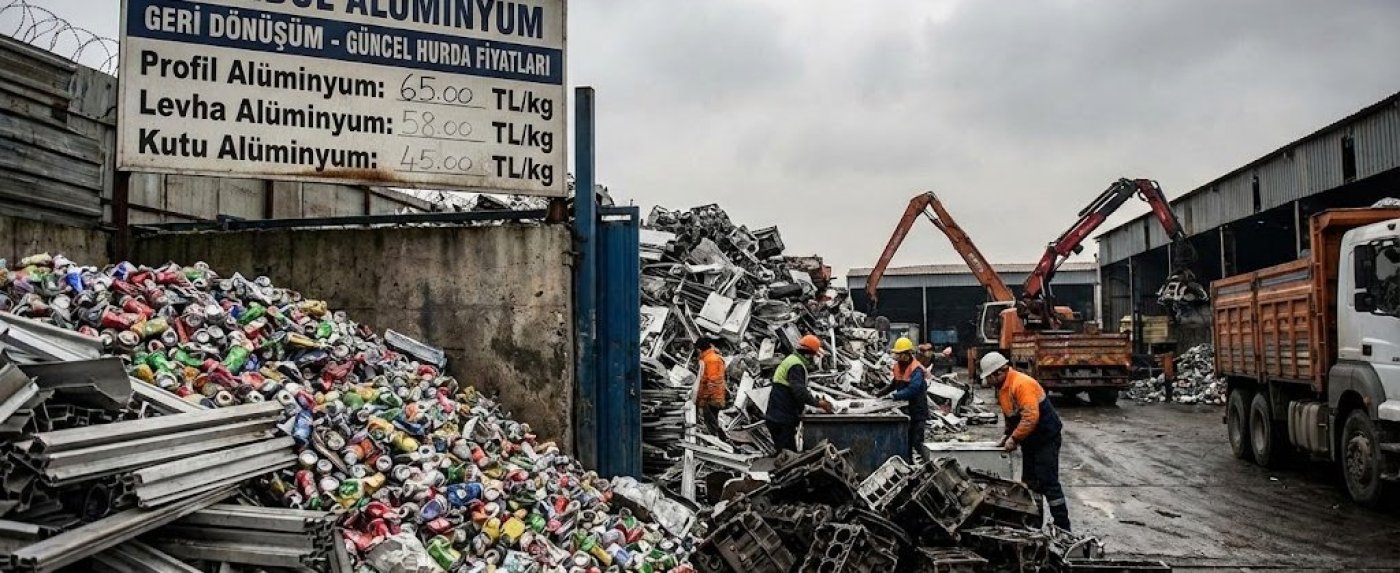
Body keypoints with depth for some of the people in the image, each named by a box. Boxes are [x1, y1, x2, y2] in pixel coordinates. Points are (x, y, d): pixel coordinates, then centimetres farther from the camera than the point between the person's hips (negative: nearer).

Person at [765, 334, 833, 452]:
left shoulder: (790, 361, 20)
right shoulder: (796, 365, -14)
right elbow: (799, 392, -24)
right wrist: (818, 403, -18)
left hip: (776, 416, 11)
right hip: (782, 420, -11)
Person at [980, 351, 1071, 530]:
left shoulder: (1021, 384, -24)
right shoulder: (1002, 387, 8)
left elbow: (1031, 417, -30)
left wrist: (1014, 438, -23)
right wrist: (1008, 434, 6)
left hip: (1046, 438, -10)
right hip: (1030, 440, 10)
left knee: (1048, 482, -11)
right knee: (1029, 482, 13)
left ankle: (1063, 527, -6)